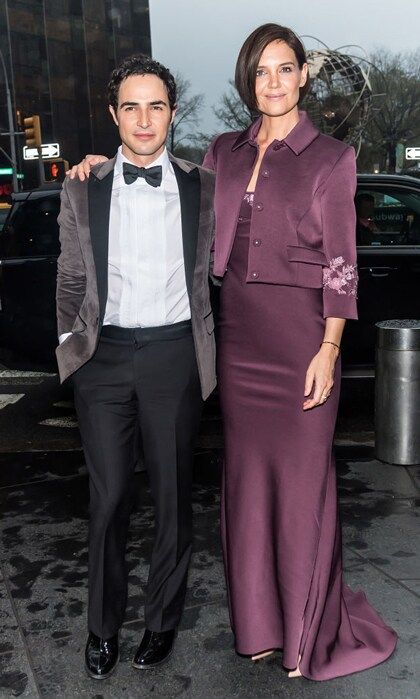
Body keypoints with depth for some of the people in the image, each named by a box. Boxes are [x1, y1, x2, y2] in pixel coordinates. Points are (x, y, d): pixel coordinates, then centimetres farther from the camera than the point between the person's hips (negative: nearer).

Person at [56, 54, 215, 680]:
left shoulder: (201, 187, 4)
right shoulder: (83, 189, 6)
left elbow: (207, 272, 10)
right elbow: (71, 279, 12)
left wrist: (205, 352, 7)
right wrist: (72, 341, 9)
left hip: (174, 354, 0)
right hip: (105, 356, 1)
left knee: (173, 495, 9)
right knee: (108, 498, 6)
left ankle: (163, 621, 28)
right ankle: (103, 626, 24)